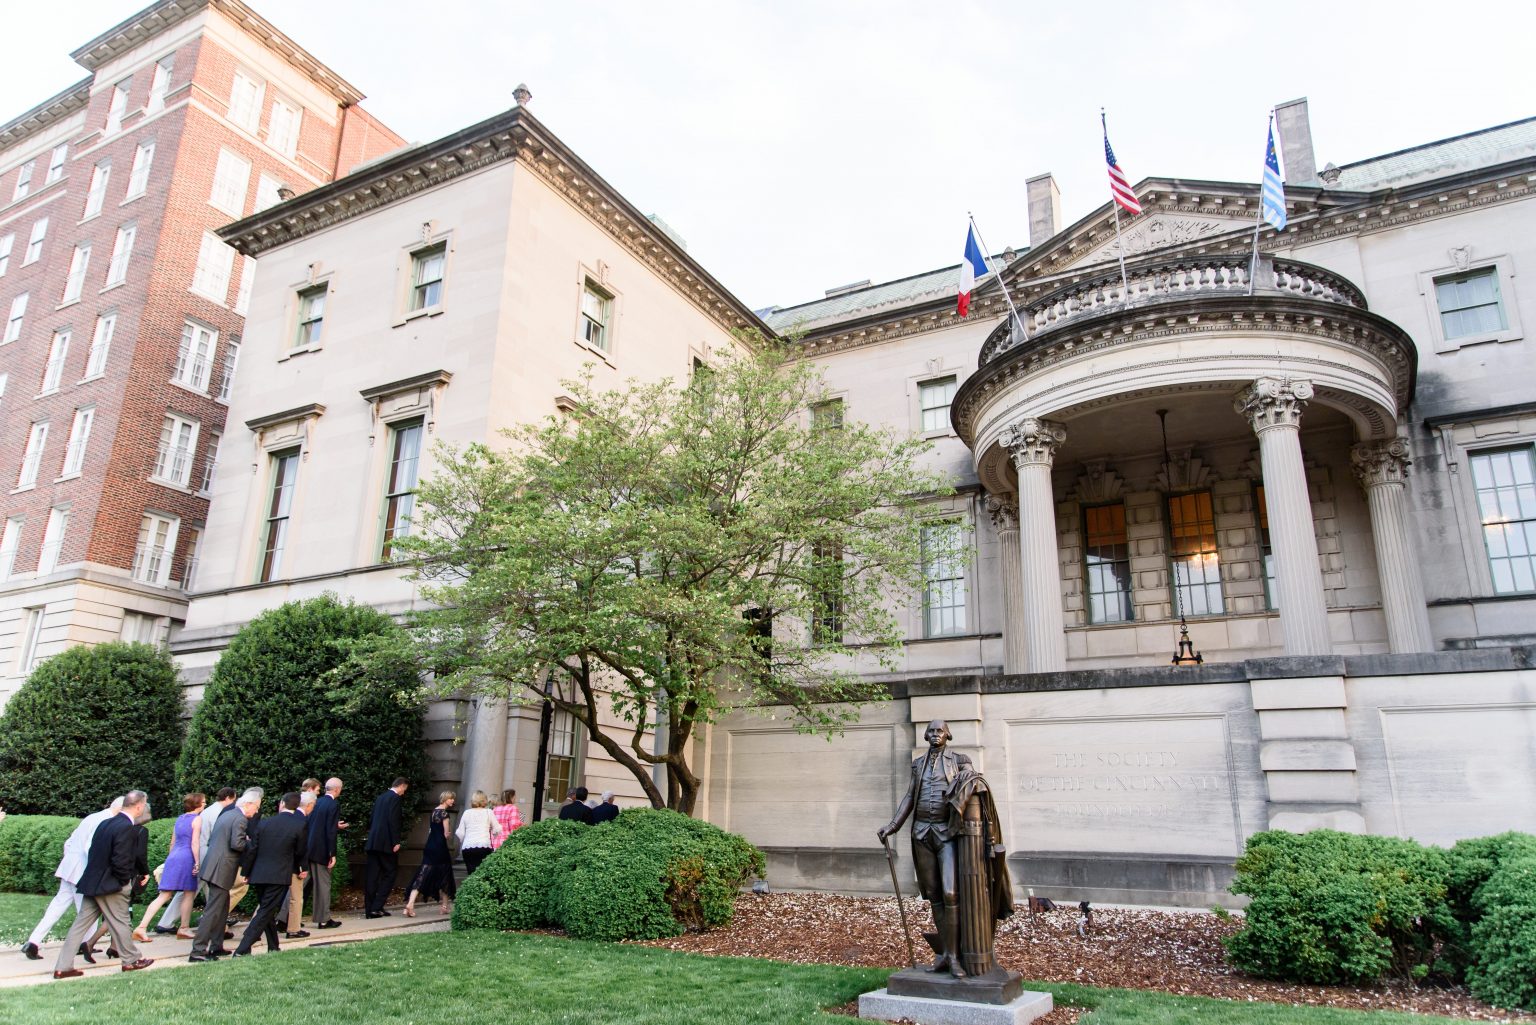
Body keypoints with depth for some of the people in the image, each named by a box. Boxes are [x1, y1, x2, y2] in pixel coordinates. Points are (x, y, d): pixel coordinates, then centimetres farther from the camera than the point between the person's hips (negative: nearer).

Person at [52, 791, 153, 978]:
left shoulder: (105, 823, 7)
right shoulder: (127, 828, -20)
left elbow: (94, 853, 12)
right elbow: (121, 861, -24)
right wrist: (125, 881, -7)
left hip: (92, 883, 8)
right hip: (110, 885, -8)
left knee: (81, 924, 11)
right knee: (120, 923, 5)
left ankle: (63, 967, 13)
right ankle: (131, 960, 17)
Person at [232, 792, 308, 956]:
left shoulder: (264, 822, 2)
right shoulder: (299, 826, -7)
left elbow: (252, 849, 4)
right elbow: (299, 852, 4)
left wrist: (247, 873, 15)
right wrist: (299, 870, 23)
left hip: (259, 875, 4)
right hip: (279, 876, -4)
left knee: (267, 912, 17)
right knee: (265, 913, -1)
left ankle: (273, 948, 26)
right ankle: (242, 950, -11)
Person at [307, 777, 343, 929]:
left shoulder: (316, 801, 9)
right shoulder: (334, 805, -13)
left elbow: (308, 824, 13)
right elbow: (331, 832, -17)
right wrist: (332, 854, -14)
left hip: (307, 848, 7)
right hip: (321, 851, -7)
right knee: (323, 884, 3)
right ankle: (323, 920, 9)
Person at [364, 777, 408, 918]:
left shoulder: (381, 797, 17)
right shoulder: (395, 798, -9)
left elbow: (373, 819, 19)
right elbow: (393, 821, -17)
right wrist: (396, 842, -16)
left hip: (373, 842, 8)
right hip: (386, 843, -8)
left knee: (372, 876, 7)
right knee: (390, 873, 0)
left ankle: (369, 909, 8)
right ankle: (377, 907, -5)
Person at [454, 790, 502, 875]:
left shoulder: (466, 813, 12)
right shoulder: (488, 812, 6)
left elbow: (460, 833, 12)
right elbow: (497, 830, 4)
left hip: (467, 847, 3)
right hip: (484, 846, -2)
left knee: (471, 874, 4)